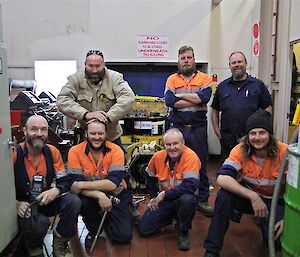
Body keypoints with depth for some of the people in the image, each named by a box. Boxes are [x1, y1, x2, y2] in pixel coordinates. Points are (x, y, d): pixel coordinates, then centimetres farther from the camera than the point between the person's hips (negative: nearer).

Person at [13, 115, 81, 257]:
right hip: (23, 205, -3)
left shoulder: (52, 152, -4)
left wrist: (56, 190, -22)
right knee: (40, 223, -33)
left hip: (46, 201, 4)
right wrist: (16, 203, -25)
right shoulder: (15, 154, -16)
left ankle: (60, 241, 5)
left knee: (73, 201, -22)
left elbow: (65, 181, -1)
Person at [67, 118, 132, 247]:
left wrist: (82, 185, -29)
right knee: (78, 201, -32)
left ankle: (105, 219, 22)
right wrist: (99, 195, -33)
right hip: (91, 196, 1)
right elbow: (74, 185, -19)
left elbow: (112, 184, -25)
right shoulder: (75, 151, -13)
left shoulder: (116, 151, -16)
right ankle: (93, 229, 1)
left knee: (124, 236, -13)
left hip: (116, 195, 0)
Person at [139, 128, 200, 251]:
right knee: (144, 229, -5)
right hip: (163, 200, 4)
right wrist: (154, 197, 5)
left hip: (182, 199, -4)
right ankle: (170, 217, 24)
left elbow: (190, 186, -32)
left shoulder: (191, 157, -22)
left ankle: (183, 232, -8)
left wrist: (164, 194, -24)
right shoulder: (158, 156, -6)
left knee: (188, 199, -39)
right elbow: (150, 178, 13)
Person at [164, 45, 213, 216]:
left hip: (198, 127, 0)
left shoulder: (204, 78, 6)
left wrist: (181, 95, -9)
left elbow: (204, 97, -13)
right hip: (177, 127, 0)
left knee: (201, 164, 7)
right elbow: (170, 101, -10)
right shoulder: (172, 79, 7)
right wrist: (195, 100, -9)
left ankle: (203, 200, 19)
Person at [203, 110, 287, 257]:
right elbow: (222, 178, -31)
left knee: (275, 238, -24)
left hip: (274, 201, 0)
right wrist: (253, 196, -38)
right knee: (224, 196, -29)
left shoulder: (284, 152, -22)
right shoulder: (241, 150, -19)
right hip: (247, 196, 1)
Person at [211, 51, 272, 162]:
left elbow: (267, 109, 3)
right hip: (227, 139, 2)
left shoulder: (258, 85, 4)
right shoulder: (222, 86, 10)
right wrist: (217, 131, 4)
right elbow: (215, 110, 14)